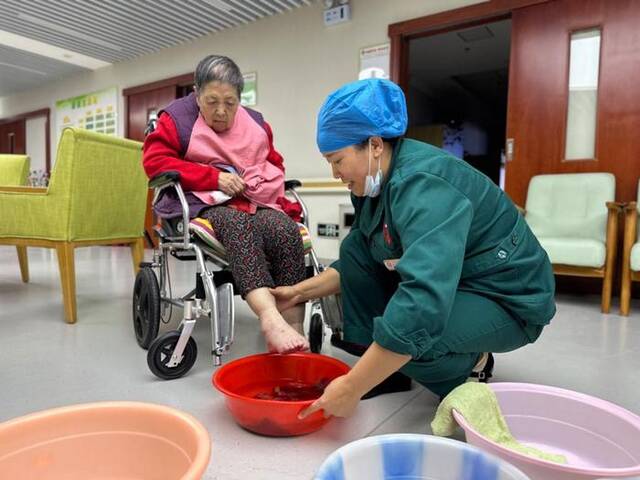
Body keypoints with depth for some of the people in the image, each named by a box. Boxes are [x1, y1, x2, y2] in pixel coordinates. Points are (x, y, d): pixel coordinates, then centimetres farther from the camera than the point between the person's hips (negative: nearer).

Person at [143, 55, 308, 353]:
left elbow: (276, 165, 29)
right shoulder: (177, 118, 9)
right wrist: (214, 177, -13)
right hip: (207, 204, -3)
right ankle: (269, 318, -56)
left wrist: (275, 194, 4)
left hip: (256, 203, 4)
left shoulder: (256, 123, 21)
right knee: (238, 226, -39)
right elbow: (155, 161, -3)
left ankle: (294, 328, -37)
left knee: (286, 230, -31)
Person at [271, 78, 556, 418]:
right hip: (445, 284, 9)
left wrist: (350, 388, -37)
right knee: (354, 249, -1)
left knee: (404, 331, -35)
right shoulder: (374, 182, -2)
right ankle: (386, 370, 3)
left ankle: (471, 366, 0)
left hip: (506, 300, -8)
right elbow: (357, 263, 11)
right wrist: (301, 291, 4)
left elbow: (423, 303, -41)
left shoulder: (424, 185, -30)